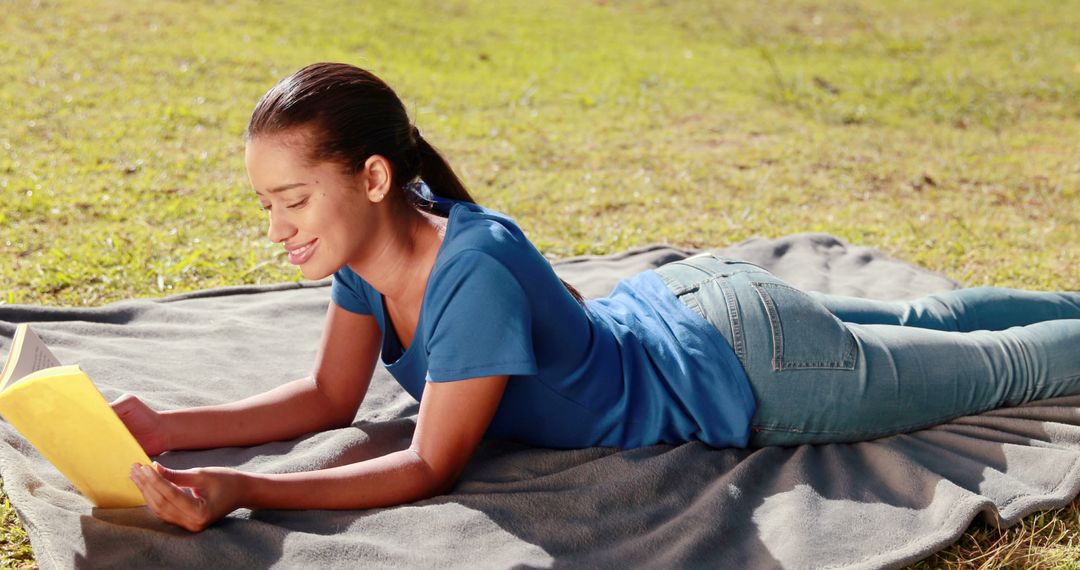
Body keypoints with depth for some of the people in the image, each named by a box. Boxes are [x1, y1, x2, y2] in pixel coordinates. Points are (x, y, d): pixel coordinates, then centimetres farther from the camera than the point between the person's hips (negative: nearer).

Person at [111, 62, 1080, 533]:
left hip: (749, 368, -7)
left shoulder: (476, 271, -39)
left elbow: (431, 467, -35)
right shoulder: (369, 239, -15)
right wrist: (166, 428, -21)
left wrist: (243, 491, -44)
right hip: (670, 299, 7)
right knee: (917, 324, 31)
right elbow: (330, 399, -9)